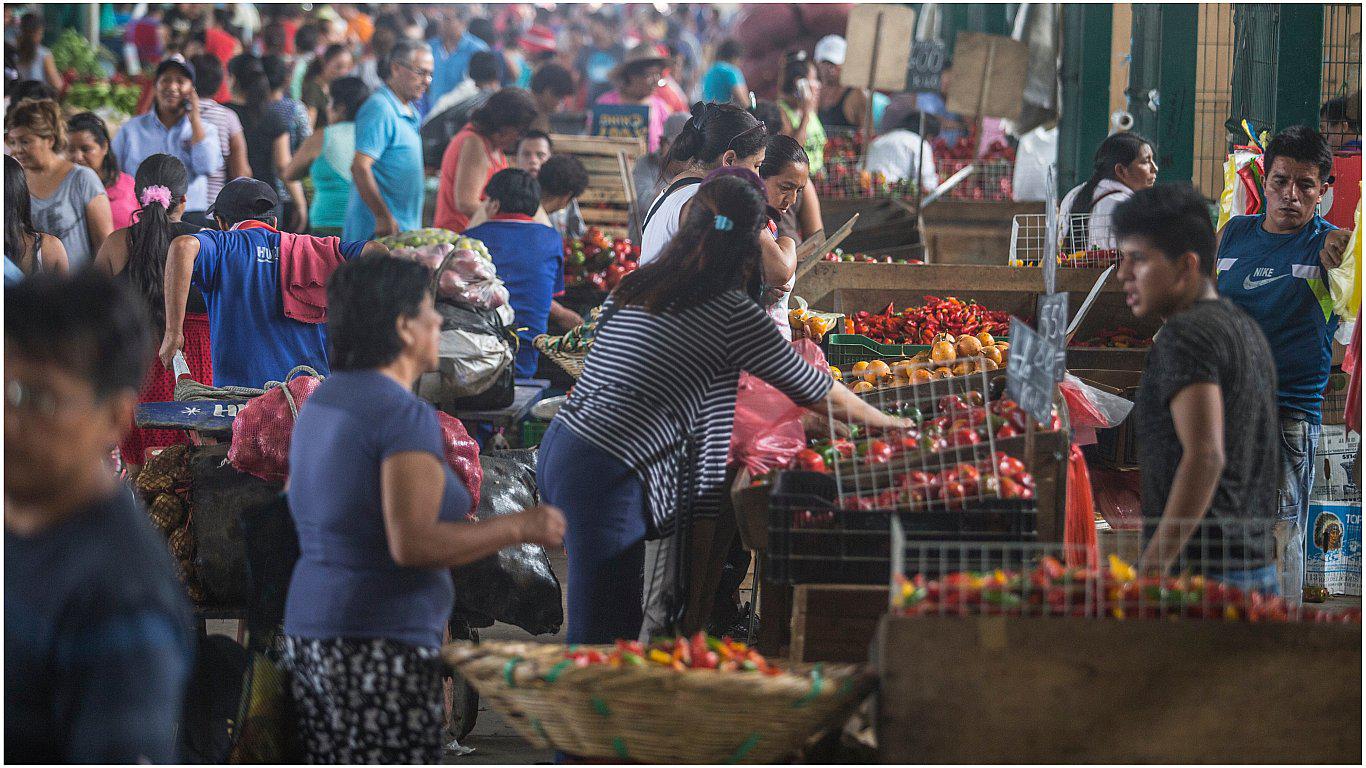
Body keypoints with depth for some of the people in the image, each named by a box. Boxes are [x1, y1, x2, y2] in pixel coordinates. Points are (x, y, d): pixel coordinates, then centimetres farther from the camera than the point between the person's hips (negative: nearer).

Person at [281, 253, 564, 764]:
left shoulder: (321, 401, 14)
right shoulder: (406, 415, -15)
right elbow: (412, 544, -23)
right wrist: (517, 528, -13)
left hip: (309, 634, 9)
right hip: (381, 644, -9)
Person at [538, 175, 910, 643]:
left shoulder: (634, 288, 13)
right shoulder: (734, 312, -6)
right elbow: (824, 395, 5)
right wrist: (888, 422, 24)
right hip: (607, 475, -8)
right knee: (601, 642, -4)